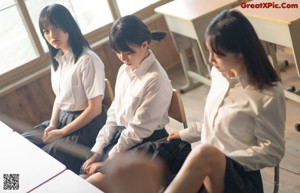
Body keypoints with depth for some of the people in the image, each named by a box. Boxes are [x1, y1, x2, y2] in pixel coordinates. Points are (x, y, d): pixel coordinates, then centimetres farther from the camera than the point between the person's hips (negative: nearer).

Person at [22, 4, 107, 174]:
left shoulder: (87, 60, -20)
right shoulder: (57, 59, 5)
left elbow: (95, 108, -19)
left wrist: (62, 133, -14)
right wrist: (53, 124, -2)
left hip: (86, 126, -8)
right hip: (62, 119, 8)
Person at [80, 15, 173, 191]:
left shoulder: (155, 79, -21)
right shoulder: (125, 70, 4)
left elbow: (138, 131, -19)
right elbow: (113, 114, 9)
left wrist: (107, 162, -14)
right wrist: (97, 151, 2)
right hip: (121, 136, 8)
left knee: (92, 185, -19)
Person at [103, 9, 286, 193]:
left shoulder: (268, 96, -19)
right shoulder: (219, 73, 3)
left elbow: (273, 152, -11)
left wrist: (225, 159, -17)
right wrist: (187, 133, 18)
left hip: (240, 177, -7)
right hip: (207, 173, 7)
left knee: (204, 153, -41)